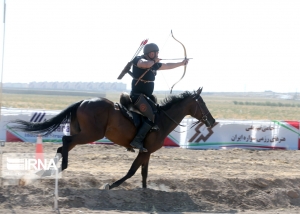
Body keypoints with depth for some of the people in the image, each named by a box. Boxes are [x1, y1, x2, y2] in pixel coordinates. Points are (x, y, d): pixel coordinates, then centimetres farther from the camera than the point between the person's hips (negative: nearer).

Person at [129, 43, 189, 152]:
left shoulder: (154, 64, 14)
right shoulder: (139, 60, -13)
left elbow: (168, 66, 30)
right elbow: (146, 64, -37)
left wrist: (182, 63, 37)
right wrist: (154, 61, -16)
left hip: (147, 96, 10)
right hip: (138, 95, -10)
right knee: (152, 116, -24)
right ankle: (137, 140, -29)